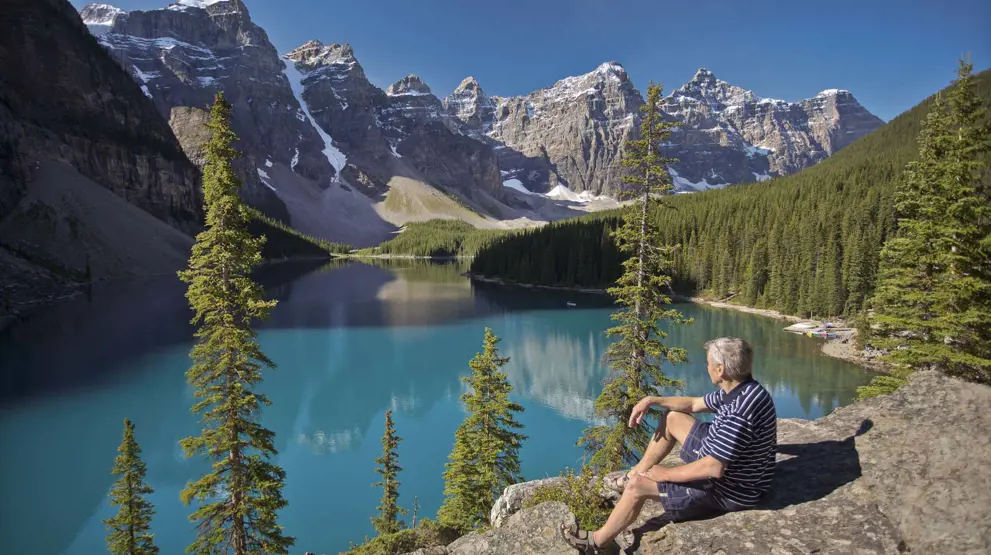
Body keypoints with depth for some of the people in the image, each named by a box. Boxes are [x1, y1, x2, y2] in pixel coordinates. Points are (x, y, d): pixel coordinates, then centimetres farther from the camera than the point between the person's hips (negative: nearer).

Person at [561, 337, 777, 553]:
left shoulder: (741, 411, -35)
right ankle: (635, 473, 30)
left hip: (729, 488, -9)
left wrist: (666, 474, -20)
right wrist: (651, 401, 5)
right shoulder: (739, 389, -3)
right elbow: (694, 404, 13)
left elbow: (714, 468, -33)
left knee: (638, 486, -9)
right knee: (672, 417, 16)